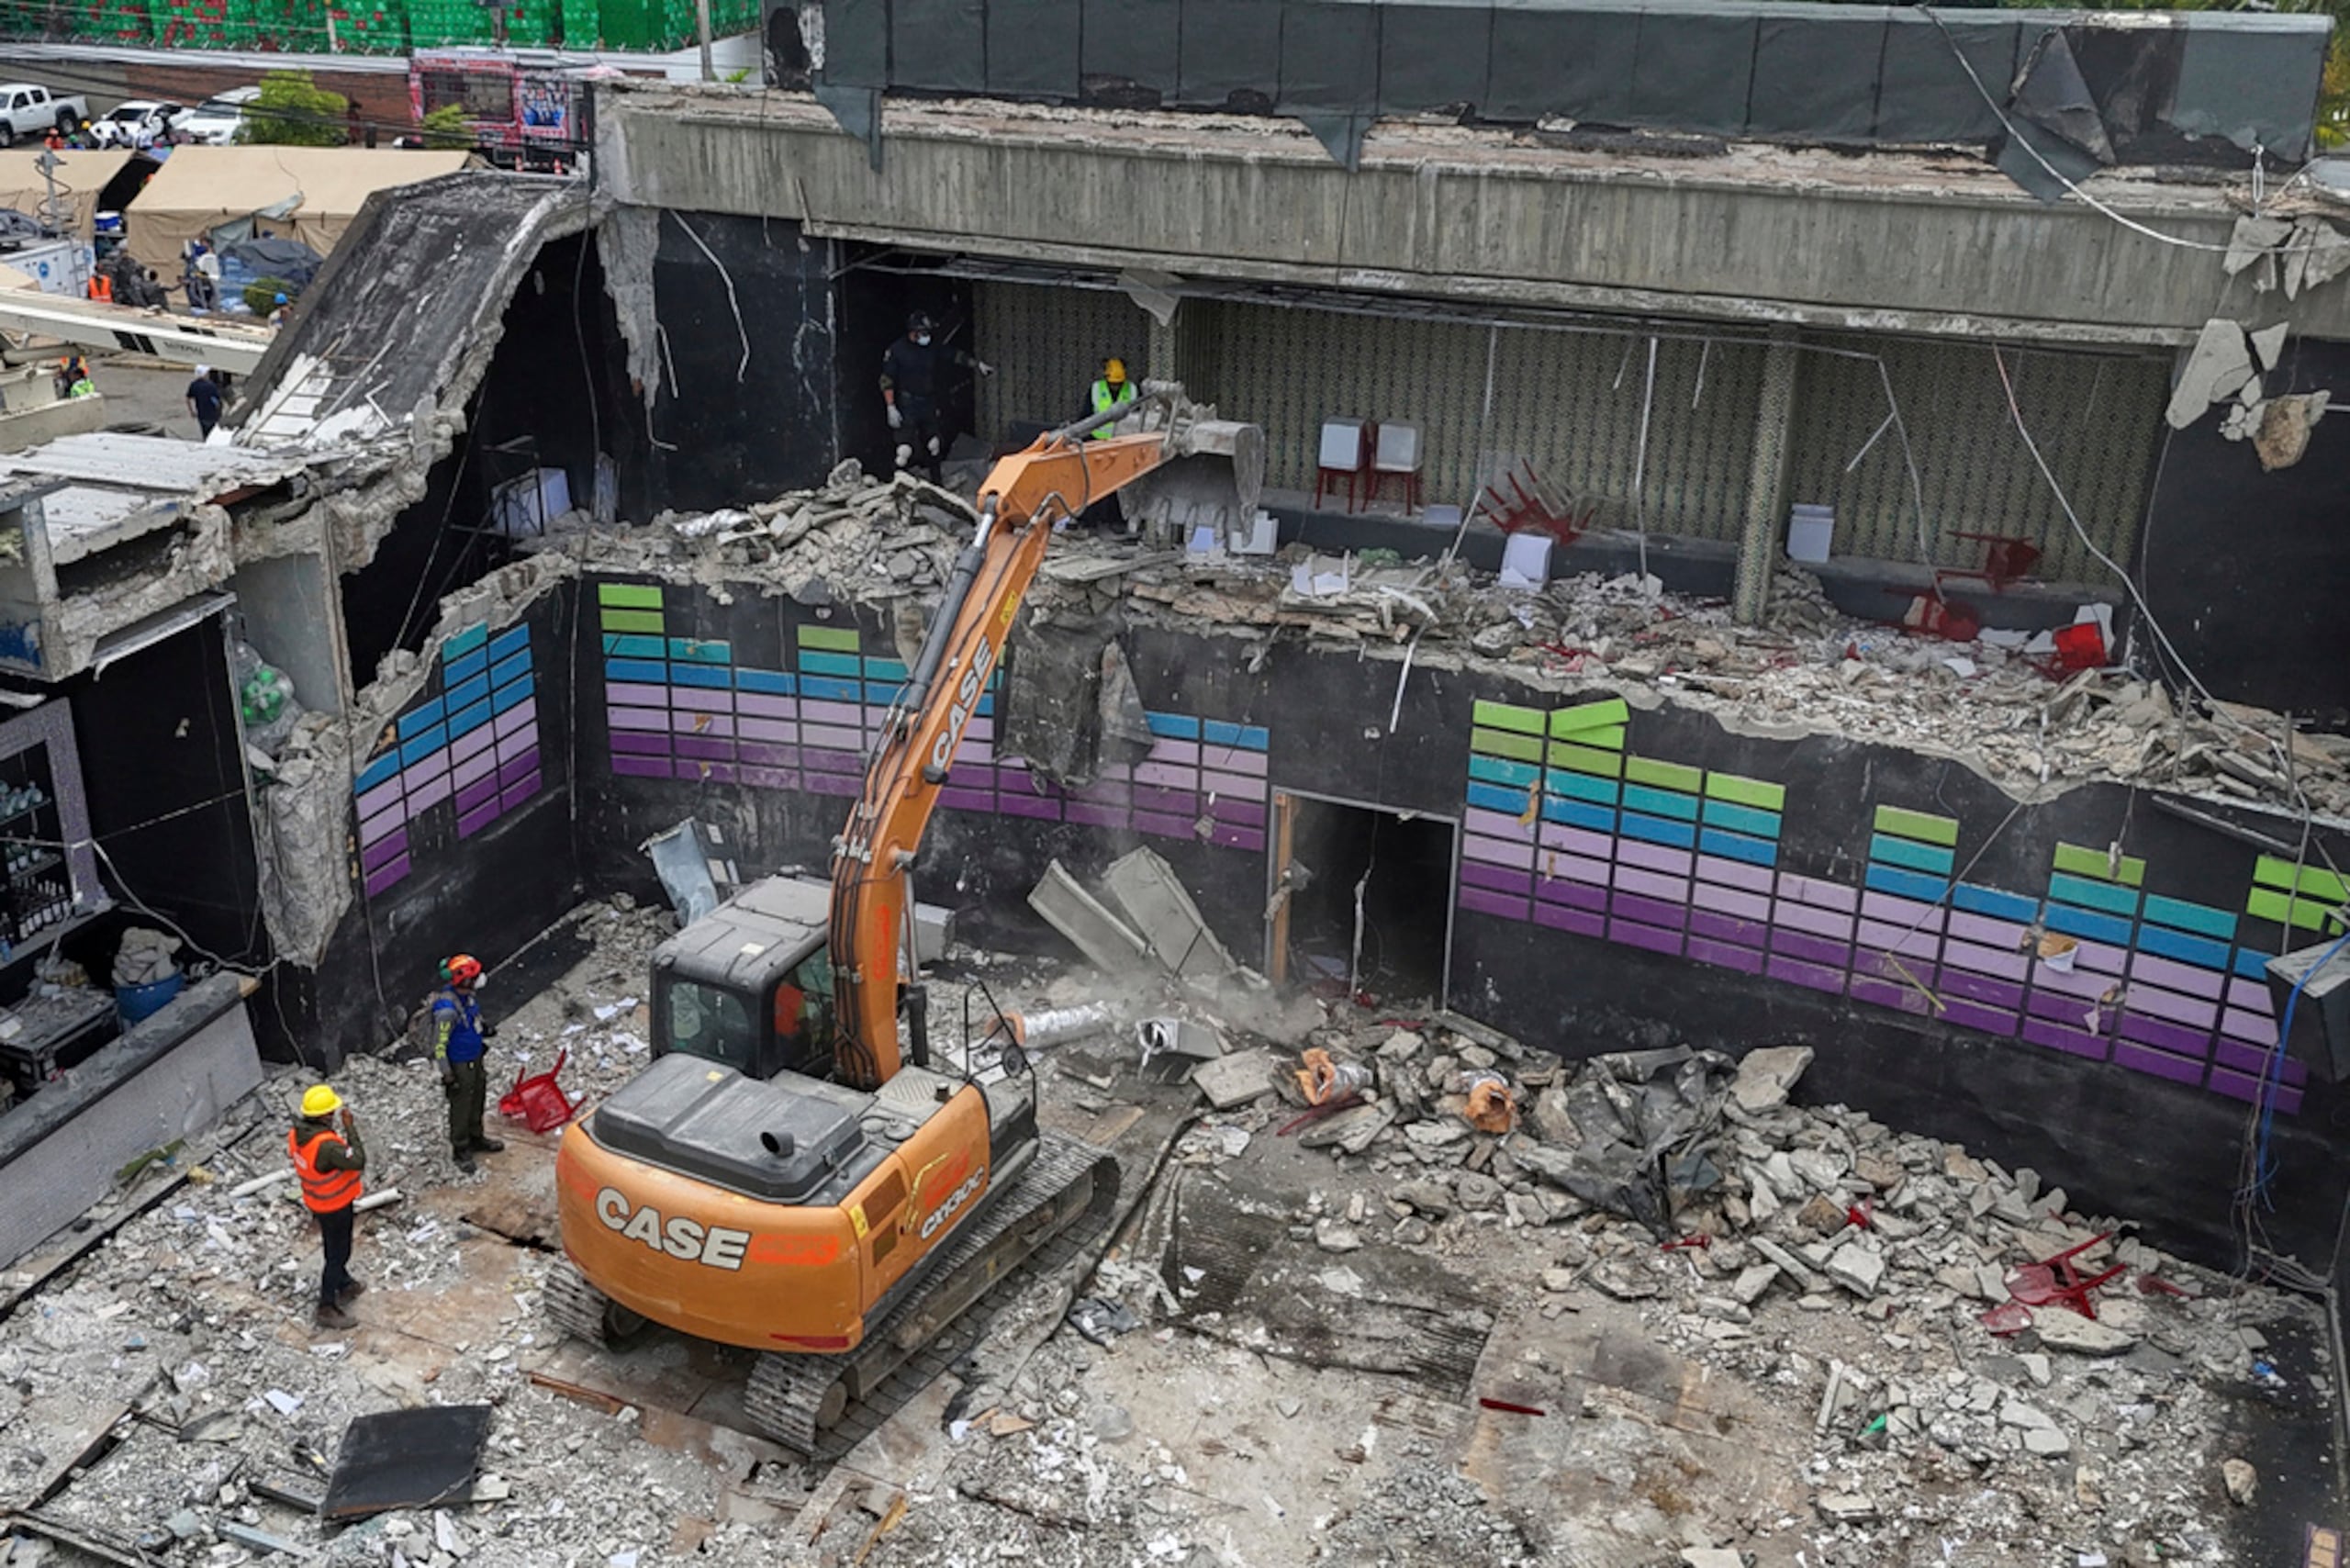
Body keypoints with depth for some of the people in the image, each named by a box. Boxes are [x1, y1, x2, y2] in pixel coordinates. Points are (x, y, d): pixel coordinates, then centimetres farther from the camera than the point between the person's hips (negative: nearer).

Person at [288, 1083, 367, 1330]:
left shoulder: (296, 1133, -10)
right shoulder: (326, 1145, -38)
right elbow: (358, 1161, -31)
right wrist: (350, 1128, -27)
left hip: (315, 1201, 8)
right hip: (335, 1207, -8)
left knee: (336, 1247, 28)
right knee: (337, 1254, 6)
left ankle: (345, 1285, 47)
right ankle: (327, 1309, 15)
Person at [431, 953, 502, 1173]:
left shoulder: (466, 995, -5)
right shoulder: (447, 1009, -33)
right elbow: (439, 1046, -26)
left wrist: (484, 1028, -1)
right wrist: (447, 1075, -21)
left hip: (475, 1059, 9)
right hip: (459, 1066, -9)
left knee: (477, 1100, 24)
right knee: (461, 1108, 9)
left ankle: (476, 1139, 44)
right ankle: (461, 1150, 27)